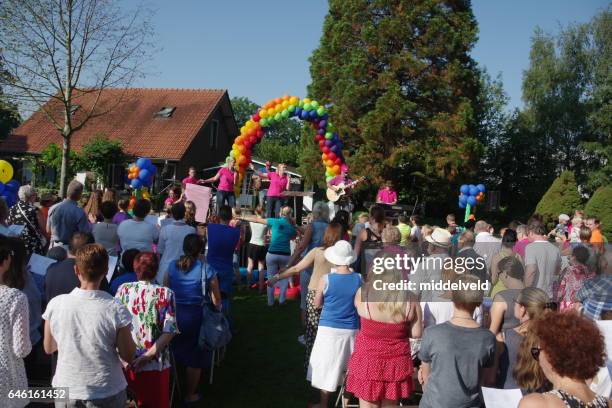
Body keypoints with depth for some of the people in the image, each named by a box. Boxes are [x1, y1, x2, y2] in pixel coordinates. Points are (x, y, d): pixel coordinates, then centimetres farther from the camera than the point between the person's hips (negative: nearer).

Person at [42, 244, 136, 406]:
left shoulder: (55, 304, -13)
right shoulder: (116, 310, -21)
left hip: (67, 391, 2)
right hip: (107, 394, -1)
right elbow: (128, 357, -12)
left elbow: (48, 348, 2)